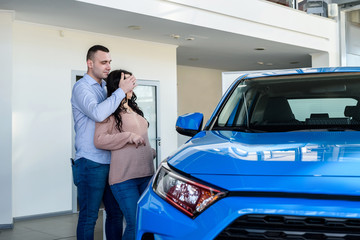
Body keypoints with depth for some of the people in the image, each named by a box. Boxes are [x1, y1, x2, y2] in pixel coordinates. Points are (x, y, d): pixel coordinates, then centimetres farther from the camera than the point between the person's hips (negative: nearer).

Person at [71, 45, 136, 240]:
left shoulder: (106, 86, 16)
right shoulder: (81, 87, -8)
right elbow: (97, 113, -25)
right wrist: (121, 91, -19)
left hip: (110, 161, 8)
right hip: (90, 163, -8)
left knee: (116, 213, 13)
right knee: (88, 217, 0)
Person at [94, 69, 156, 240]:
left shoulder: (134, 110, 22)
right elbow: (98, 140, -13)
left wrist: (150, 152, 19)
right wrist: (129, 136, -16)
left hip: (146, 173, 8)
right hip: (124, 177, -8)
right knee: (135, 225, -10)